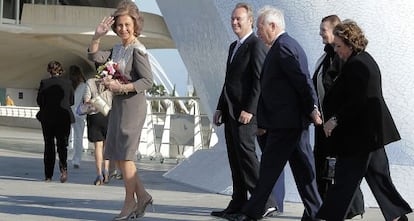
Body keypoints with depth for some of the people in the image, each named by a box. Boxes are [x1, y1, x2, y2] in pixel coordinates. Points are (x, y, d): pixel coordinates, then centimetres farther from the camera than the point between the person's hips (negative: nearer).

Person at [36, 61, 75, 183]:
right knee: (62, 145, 6)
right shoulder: (68, 83, -2)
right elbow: (72, 101, 5)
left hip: (48, 118, -1)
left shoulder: (44, 83, -7)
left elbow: (39, 101, -4)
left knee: (49, 146, 10)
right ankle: (63, 167, -20)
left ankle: (48, 175, 11)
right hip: (64, 118, 1)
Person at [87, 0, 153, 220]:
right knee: (116, 154, 10)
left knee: (124, 155, -4)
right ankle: (142, 195, 19)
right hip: (118, 103, 9)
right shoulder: (117, 49, 11)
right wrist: (97, 36, -5)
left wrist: (122, 87, -24)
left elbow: (147, 81, -17)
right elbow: (94, 56, 7)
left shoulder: (137, 50, -13)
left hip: (133, 104, -9)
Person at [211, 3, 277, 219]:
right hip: (231, 112, 9)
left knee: (246, 154, -13)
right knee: (235, 160, 9)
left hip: (245, 113, -9)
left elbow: (259, 81, -16)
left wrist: (249, 110, -20)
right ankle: (237, 205, 12)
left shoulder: (256, 46, -9)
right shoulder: (234, 46, 20)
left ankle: (265, 202, -9)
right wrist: (220, 108, 17)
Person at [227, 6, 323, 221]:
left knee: (269, 167, -2)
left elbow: (303, 80, -20)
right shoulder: (289, 44, 17)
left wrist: (312, 108, -17)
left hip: (284, 122, -10)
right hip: (296, 120, 10)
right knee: (302, 167, 10)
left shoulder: (282, 47, -14)